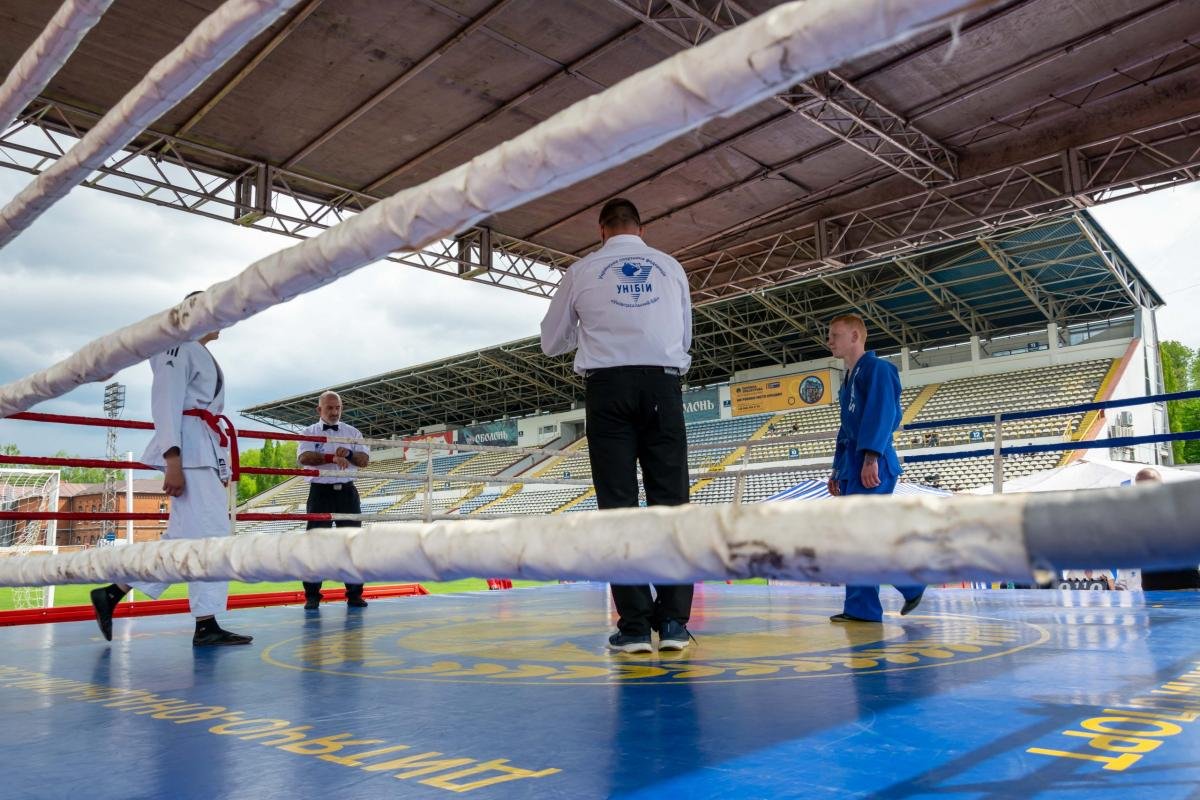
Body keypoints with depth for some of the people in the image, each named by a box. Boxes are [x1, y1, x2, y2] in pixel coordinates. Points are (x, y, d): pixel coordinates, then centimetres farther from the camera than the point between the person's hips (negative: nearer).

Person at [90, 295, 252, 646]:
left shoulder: (202, 354, 23)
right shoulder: (180, 347, -5)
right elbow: (166, 404, -14)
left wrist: (220, 464, 22)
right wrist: (172, 461, -23)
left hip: (206, 453, 10)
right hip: (189, 451, -10)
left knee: (184, 537, 9)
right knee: (209, 535, -9)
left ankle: (111, 594, 18)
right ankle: (206, 625, -5)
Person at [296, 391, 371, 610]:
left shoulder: (352, 432, 14)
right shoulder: (309, 432, 7)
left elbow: (365, 460, 5)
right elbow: (304, 457, -12)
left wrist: (348, 454, -14)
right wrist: (333, 458, -19)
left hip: (347, 491, 2)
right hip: (321, 491, -2)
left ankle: (354, 594, 7)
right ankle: (312, 596, 3)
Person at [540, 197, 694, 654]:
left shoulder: (583, 270, 8)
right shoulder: (671, 267, 14)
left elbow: (551, 342, 15)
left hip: (608, 387, -1)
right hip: (663, 385, 2)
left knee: (618, 503, -1)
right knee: (670, 500, 2)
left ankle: (634, 625, -3)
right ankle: (673, 620, 0)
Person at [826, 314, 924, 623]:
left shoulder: (877, 368, -4)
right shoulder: (849, 380, 23)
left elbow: (882, 413, -17)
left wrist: (871, 457, -27)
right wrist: (838, 469, 21)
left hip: (872, 465, -9)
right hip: (852, 465, 9)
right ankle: (863, 607, 7)